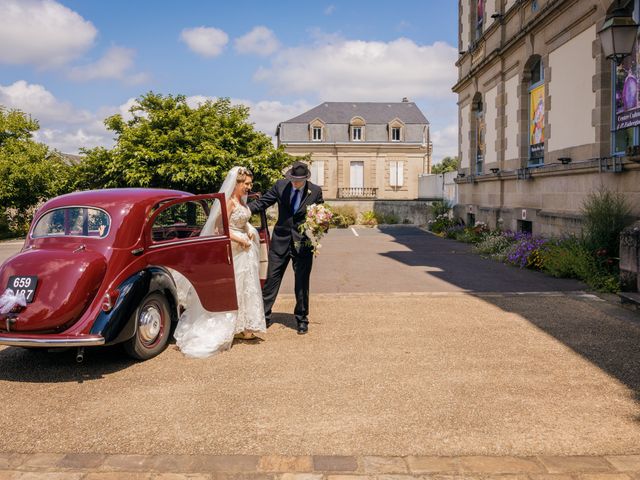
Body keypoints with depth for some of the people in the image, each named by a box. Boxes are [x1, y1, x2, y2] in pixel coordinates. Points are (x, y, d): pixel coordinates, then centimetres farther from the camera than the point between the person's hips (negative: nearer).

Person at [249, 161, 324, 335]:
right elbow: (261, 202, 0)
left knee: (302, 283, 7)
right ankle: (264, 316, 16)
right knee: (272, 279, 5)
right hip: (281, 240, 1)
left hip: (303, 242, -1)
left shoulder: (315, 191, -6)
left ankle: (302, 319, 22)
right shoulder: (280, 185, -4)